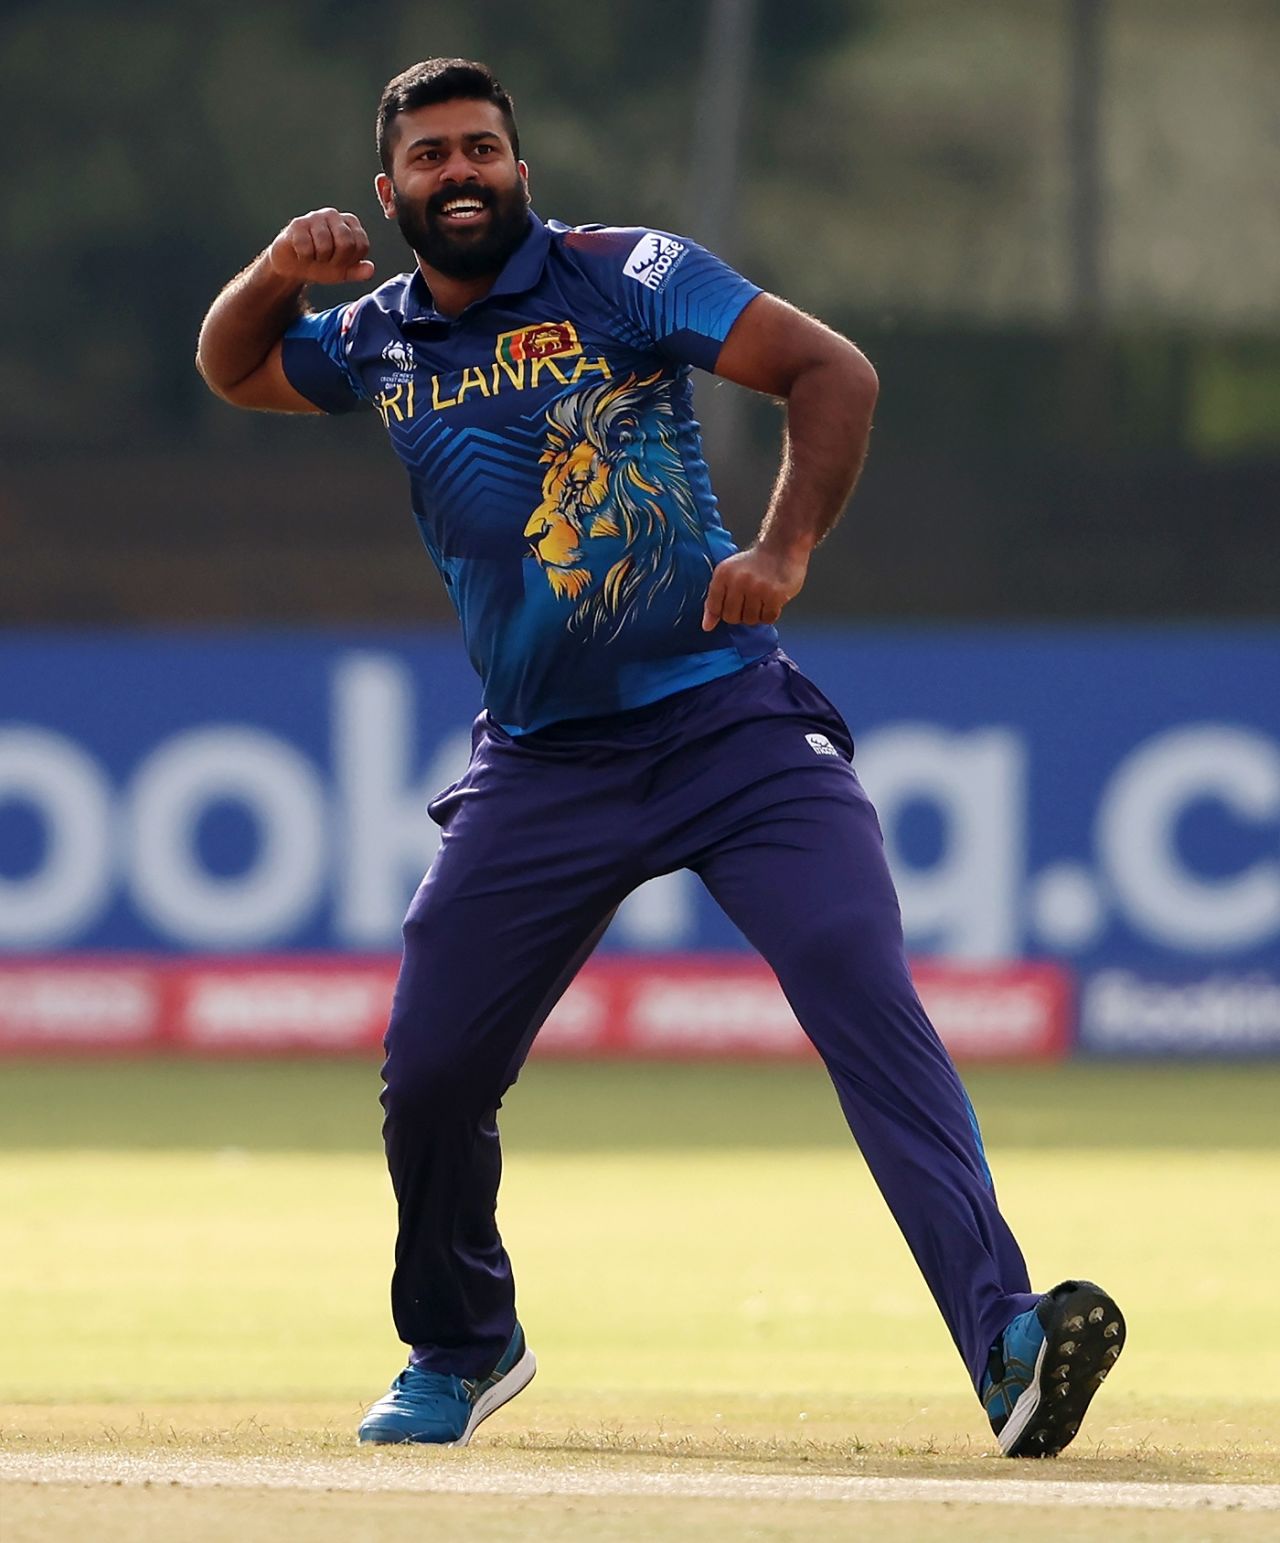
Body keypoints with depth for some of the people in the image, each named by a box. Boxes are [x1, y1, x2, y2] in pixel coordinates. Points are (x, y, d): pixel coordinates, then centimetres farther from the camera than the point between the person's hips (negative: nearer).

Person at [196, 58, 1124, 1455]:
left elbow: (832, 370, -9)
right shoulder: (378, 344, 10)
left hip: (732, 724, -4)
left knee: (868, 1000, -22)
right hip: (544, 764, 4)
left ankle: (1007, 1339, -33)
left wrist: (784, 552, -23)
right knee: (428, 1075, 2)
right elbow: (233, 370, 28)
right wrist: (278, 273, 4)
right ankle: (460, 1350, 30)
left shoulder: (625, 278, -4)